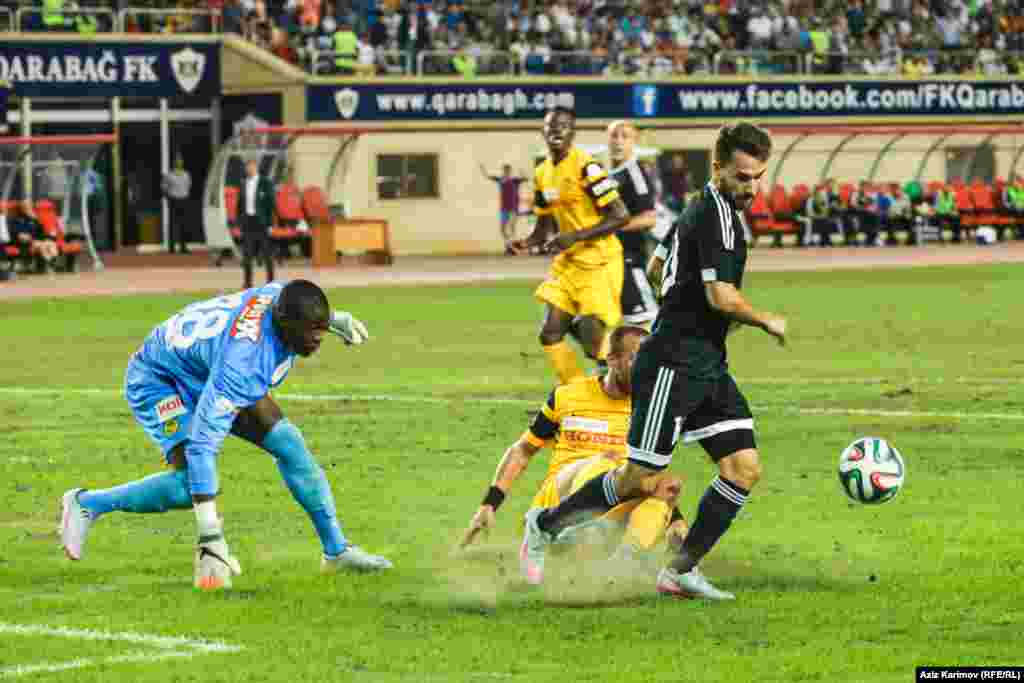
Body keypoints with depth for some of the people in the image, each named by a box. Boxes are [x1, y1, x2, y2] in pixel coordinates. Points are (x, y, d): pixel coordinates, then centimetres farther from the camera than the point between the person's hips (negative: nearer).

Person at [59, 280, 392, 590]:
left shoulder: (282, 296, -22)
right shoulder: (244, 360, -43)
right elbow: (202, 441, -44)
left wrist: (336, 319, 8)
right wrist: (210, 532, -46)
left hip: (209, 372, 8)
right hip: (158, 381, -8)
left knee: (288, 444, 0)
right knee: (191, 484, -26)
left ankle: (337, 550, 12)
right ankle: (87, 504, -7)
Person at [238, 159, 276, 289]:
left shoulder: (266, 183, -2)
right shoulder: (243, 184, 12)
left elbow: (270, 203, -5)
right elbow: (240, 204, 15)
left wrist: (269, 223, -10)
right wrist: (239, 222, 8)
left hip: (261, 221, -4)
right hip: (247, 220, 4)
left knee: (267, 254, 1)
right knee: (247, 254, 1)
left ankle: (270, 280, 7)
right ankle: (247, 281, 5)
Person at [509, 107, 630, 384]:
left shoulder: (585, 167, -16)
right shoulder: (543, 174, 8)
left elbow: (620, 216, -19)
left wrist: (575, 236, -24)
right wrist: (526, 242, -4)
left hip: (599, 263, -8)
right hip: (568, 263, 8)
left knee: (593, 340, -13)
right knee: (550, 334, 3)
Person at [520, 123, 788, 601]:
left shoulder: (702, 209, 15)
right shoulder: (716, 212, -15)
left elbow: (659, 271, 27)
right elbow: (721, 296, -24)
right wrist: (768, 322, -8)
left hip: (706, 368, 10)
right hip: (674, 365, -10)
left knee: (744, 468, 0)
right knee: (638, 480, -6)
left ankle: (681, 571, 5)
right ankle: (546, 525, 14)